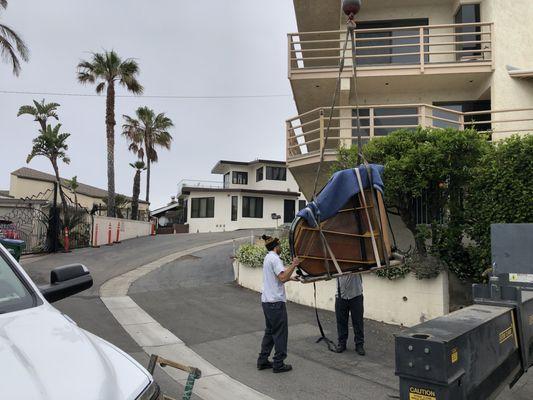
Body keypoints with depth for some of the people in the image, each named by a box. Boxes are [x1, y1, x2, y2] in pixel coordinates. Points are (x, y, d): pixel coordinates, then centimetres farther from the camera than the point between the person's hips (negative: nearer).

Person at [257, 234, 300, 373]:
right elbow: (283, 278, -24)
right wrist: (293, 265, -17)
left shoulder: (268, 258, 16)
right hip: (275, 302, -10)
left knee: (270, 331, 18)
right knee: (280, 333, 0)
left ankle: (262, 361, 22)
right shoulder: (274, 258, -15)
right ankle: (278, 364, 8)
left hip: (267, 300, 10)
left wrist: (290, 277, 26)